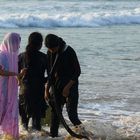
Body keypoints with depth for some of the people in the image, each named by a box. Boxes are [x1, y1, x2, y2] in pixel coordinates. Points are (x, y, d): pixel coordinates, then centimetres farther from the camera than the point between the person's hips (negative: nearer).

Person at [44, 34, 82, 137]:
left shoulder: (69, 52, -13)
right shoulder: (50, 53, 4)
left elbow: (77, 72, -10)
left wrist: (67, 87, -13)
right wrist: (47, 89, 10)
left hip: (70, 86, -5)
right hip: (56, 87, 5)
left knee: (72, 114, -15)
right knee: (55, 113, 5)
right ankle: (53, 136, 12)